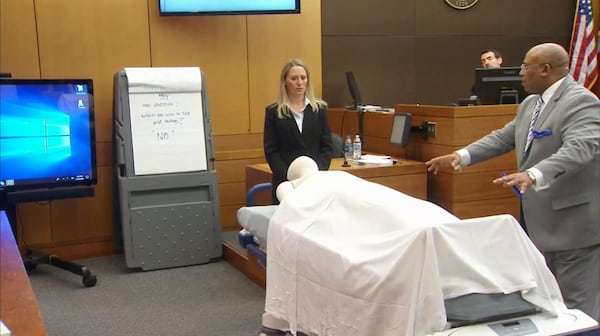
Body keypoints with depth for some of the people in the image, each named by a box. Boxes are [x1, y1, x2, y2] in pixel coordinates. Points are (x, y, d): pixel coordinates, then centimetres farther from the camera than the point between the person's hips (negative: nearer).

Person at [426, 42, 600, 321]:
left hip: (572, 220, -9)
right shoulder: (530, 103, 12)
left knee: (577, 303, 1)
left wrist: (534, 175, -46)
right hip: (539, 218, 9)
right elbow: (504, 138, 18)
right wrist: (462, 156, 7)